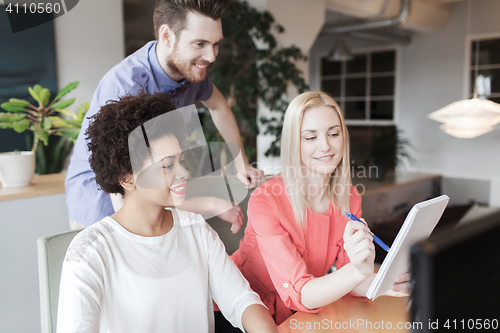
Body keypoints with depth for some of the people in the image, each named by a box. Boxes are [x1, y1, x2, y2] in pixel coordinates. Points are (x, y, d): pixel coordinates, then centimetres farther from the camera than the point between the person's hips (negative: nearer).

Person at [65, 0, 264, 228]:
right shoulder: (125, 87, -31)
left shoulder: (191, 67, -7)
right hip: (101, 207, -6)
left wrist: (242, 164, 16)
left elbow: (217, 105, 16)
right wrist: (212, 205, -22)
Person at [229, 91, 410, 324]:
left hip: (306, 315, 3)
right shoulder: (265, 201, -22)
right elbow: (298, 293, -27)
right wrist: (357, 271, -43)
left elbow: (348, 282, -7)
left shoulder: (350, 199, -5)